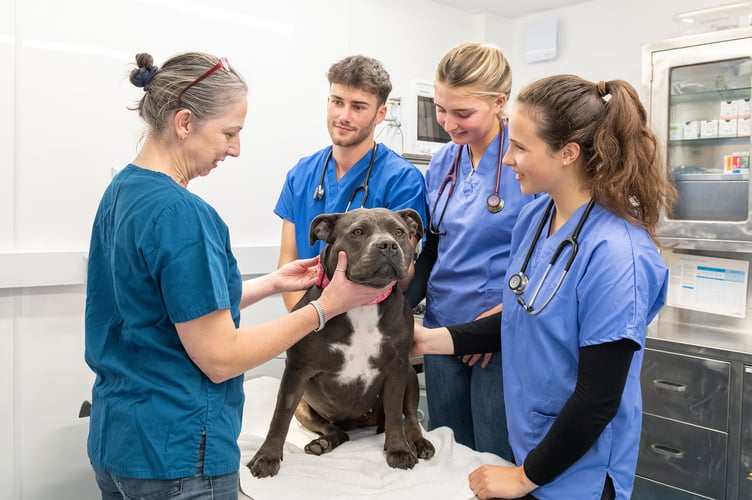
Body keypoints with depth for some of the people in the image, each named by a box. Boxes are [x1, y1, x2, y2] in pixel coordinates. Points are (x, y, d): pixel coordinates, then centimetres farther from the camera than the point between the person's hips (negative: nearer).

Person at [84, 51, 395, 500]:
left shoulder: (122, 191, 4)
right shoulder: (180, 212, -24)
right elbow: (220, 358, -21)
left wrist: (270, 284, 7)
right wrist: (326, 307, -15)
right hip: (176, 452, -9)